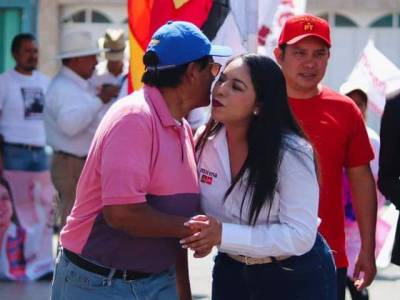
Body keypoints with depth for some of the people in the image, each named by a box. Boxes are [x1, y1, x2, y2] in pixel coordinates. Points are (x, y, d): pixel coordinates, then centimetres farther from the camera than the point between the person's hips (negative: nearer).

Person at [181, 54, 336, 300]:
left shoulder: (291, 153, -23)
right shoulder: (205, 143, -7)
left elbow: (300, 236, -26)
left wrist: (223, 235, -32)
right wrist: (205, 236, -19)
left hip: (297, 278, -4)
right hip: (231, 270, 4)